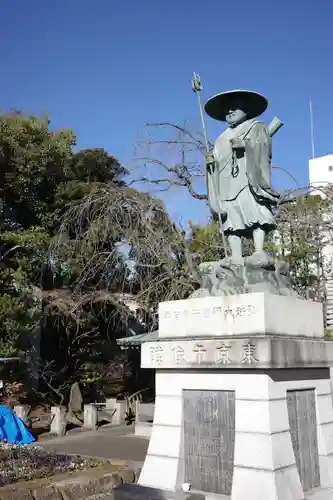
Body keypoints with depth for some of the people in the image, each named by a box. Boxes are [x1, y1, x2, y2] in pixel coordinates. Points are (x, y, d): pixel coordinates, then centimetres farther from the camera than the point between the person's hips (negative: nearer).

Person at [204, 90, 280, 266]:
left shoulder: (256, 127, 20)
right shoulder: (221, 140, 34)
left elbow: (263, 146, 2)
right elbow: (217, 162, 26)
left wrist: (245, 145, -13)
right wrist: (210, 161, 5)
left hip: (250, 179, -4)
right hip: (227, 183, 4)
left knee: (255, 213, -23)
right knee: (232, 219, -10)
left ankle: (259, 251, -32)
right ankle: (236, 257, -18)